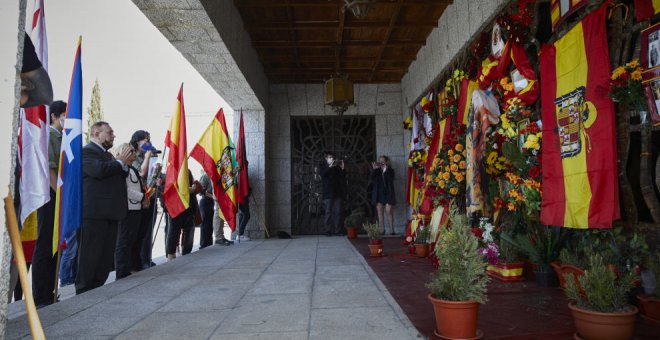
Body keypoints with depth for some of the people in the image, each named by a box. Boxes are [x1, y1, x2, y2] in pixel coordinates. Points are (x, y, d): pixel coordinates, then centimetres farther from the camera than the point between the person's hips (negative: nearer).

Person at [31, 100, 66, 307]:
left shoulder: (62, 138, 18)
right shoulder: (47, 134, -6)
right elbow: (48, 168, -15)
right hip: (51, 198, -8)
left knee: (55, 248, 11)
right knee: (45, 248, -4)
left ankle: (49, 295, 19)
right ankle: (40, 300, 3)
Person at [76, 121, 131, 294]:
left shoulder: (107, 154, 23)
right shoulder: (87, 151, -7)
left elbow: (119, 178, 22)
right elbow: (99, 170, -23)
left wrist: (125, 164, 4)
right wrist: (120, 162, -10)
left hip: (110, 211, 9)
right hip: (94, 211, -9)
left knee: (107, 254, 12)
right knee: (90, 253, -3)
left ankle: (97, 288, 22)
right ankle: (84, 291, 6)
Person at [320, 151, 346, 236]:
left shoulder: (337, 167, 12)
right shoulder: (323, 166, 6)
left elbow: (343, 178, 8)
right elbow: (322, 174, -14)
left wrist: (342, 169, -5)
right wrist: (330, 166, -22)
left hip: (337, 193, 3)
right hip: (328, 193, -3)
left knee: (338, 212, 1)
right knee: (328, 212, -3)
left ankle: (337, 230, 5)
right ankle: (328, 231, 0)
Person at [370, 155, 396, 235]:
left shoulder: (390, 170, 3)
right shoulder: (377, 171, 10)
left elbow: (391, 179, -13)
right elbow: (372, 179, -4)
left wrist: (385, 170, -20)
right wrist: (374, 169, -13)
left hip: (388, 193, -3)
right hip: (378, 194, 3)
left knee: (389, 211, -7)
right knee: (380, 211, 2)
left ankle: (391, 230, -1)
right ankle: (382, 230, 6)